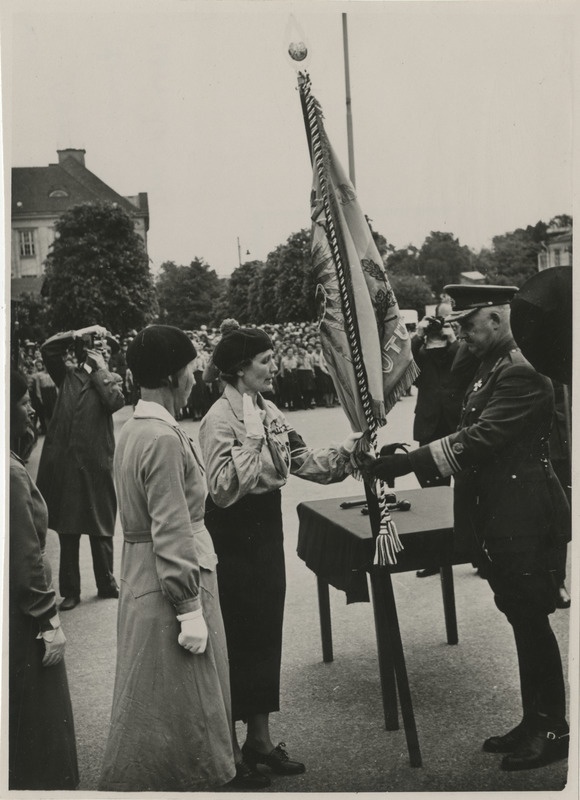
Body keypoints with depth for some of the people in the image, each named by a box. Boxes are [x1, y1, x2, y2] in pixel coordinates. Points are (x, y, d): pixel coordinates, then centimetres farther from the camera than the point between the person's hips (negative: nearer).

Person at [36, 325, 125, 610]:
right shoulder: (66, 375, 13)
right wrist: (79, 333, -2)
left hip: (95, 464, -2)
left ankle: (106, 583, 22)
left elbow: (116, 401, -13)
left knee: (101, 530, 8)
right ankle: (69, 590, 16)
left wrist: (100, 368, -6)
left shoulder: (110, 379, 8)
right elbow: (48, 348, -1)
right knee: (67, 531, 7)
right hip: (63, 463, 2)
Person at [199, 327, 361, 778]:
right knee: (241, 634, 3)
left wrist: (347, 450, -4)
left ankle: (259, 736, 28)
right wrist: (251, 438, -29)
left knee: (266, 631, 14)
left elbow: (304, 462, 7)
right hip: (236, 534, -8)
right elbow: (223, 489, -27)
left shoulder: (268, 411, 7)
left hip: (267, 527, 8)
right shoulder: (220, 419, -17)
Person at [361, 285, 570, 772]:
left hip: (524, 521, -10)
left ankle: (552, 731, 18)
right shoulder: (491, 367, 12)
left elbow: (477, 439, -26)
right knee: (523, 620, 17)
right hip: (501, 518, 10)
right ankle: (535, 723, 30)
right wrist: (408, 461, 3)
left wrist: (403, 464, -26)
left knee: (532, 621, 2)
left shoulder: (522, 374, -19)